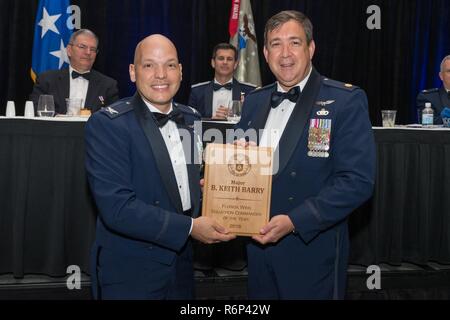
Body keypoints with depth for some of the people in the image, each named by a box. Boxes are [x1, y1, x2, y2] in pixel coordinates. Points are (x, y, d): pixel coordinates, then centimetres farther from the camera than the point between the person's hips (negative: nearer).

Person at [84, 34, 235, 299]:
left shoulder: (192, 120, 5)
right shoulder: (106, 124, -14)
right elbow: (117, 207, -22)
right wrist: (190, 227, -21)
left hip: (182, 264, 6)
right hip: (129, 271, -5)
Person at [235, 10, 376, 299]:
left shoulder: (346, 100, -11)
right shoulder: (254, 101, 7)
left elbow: (358, 181, -17)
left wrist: (294, 221, -23)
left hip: (312, 250, -5)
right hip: (259, 243, 5)